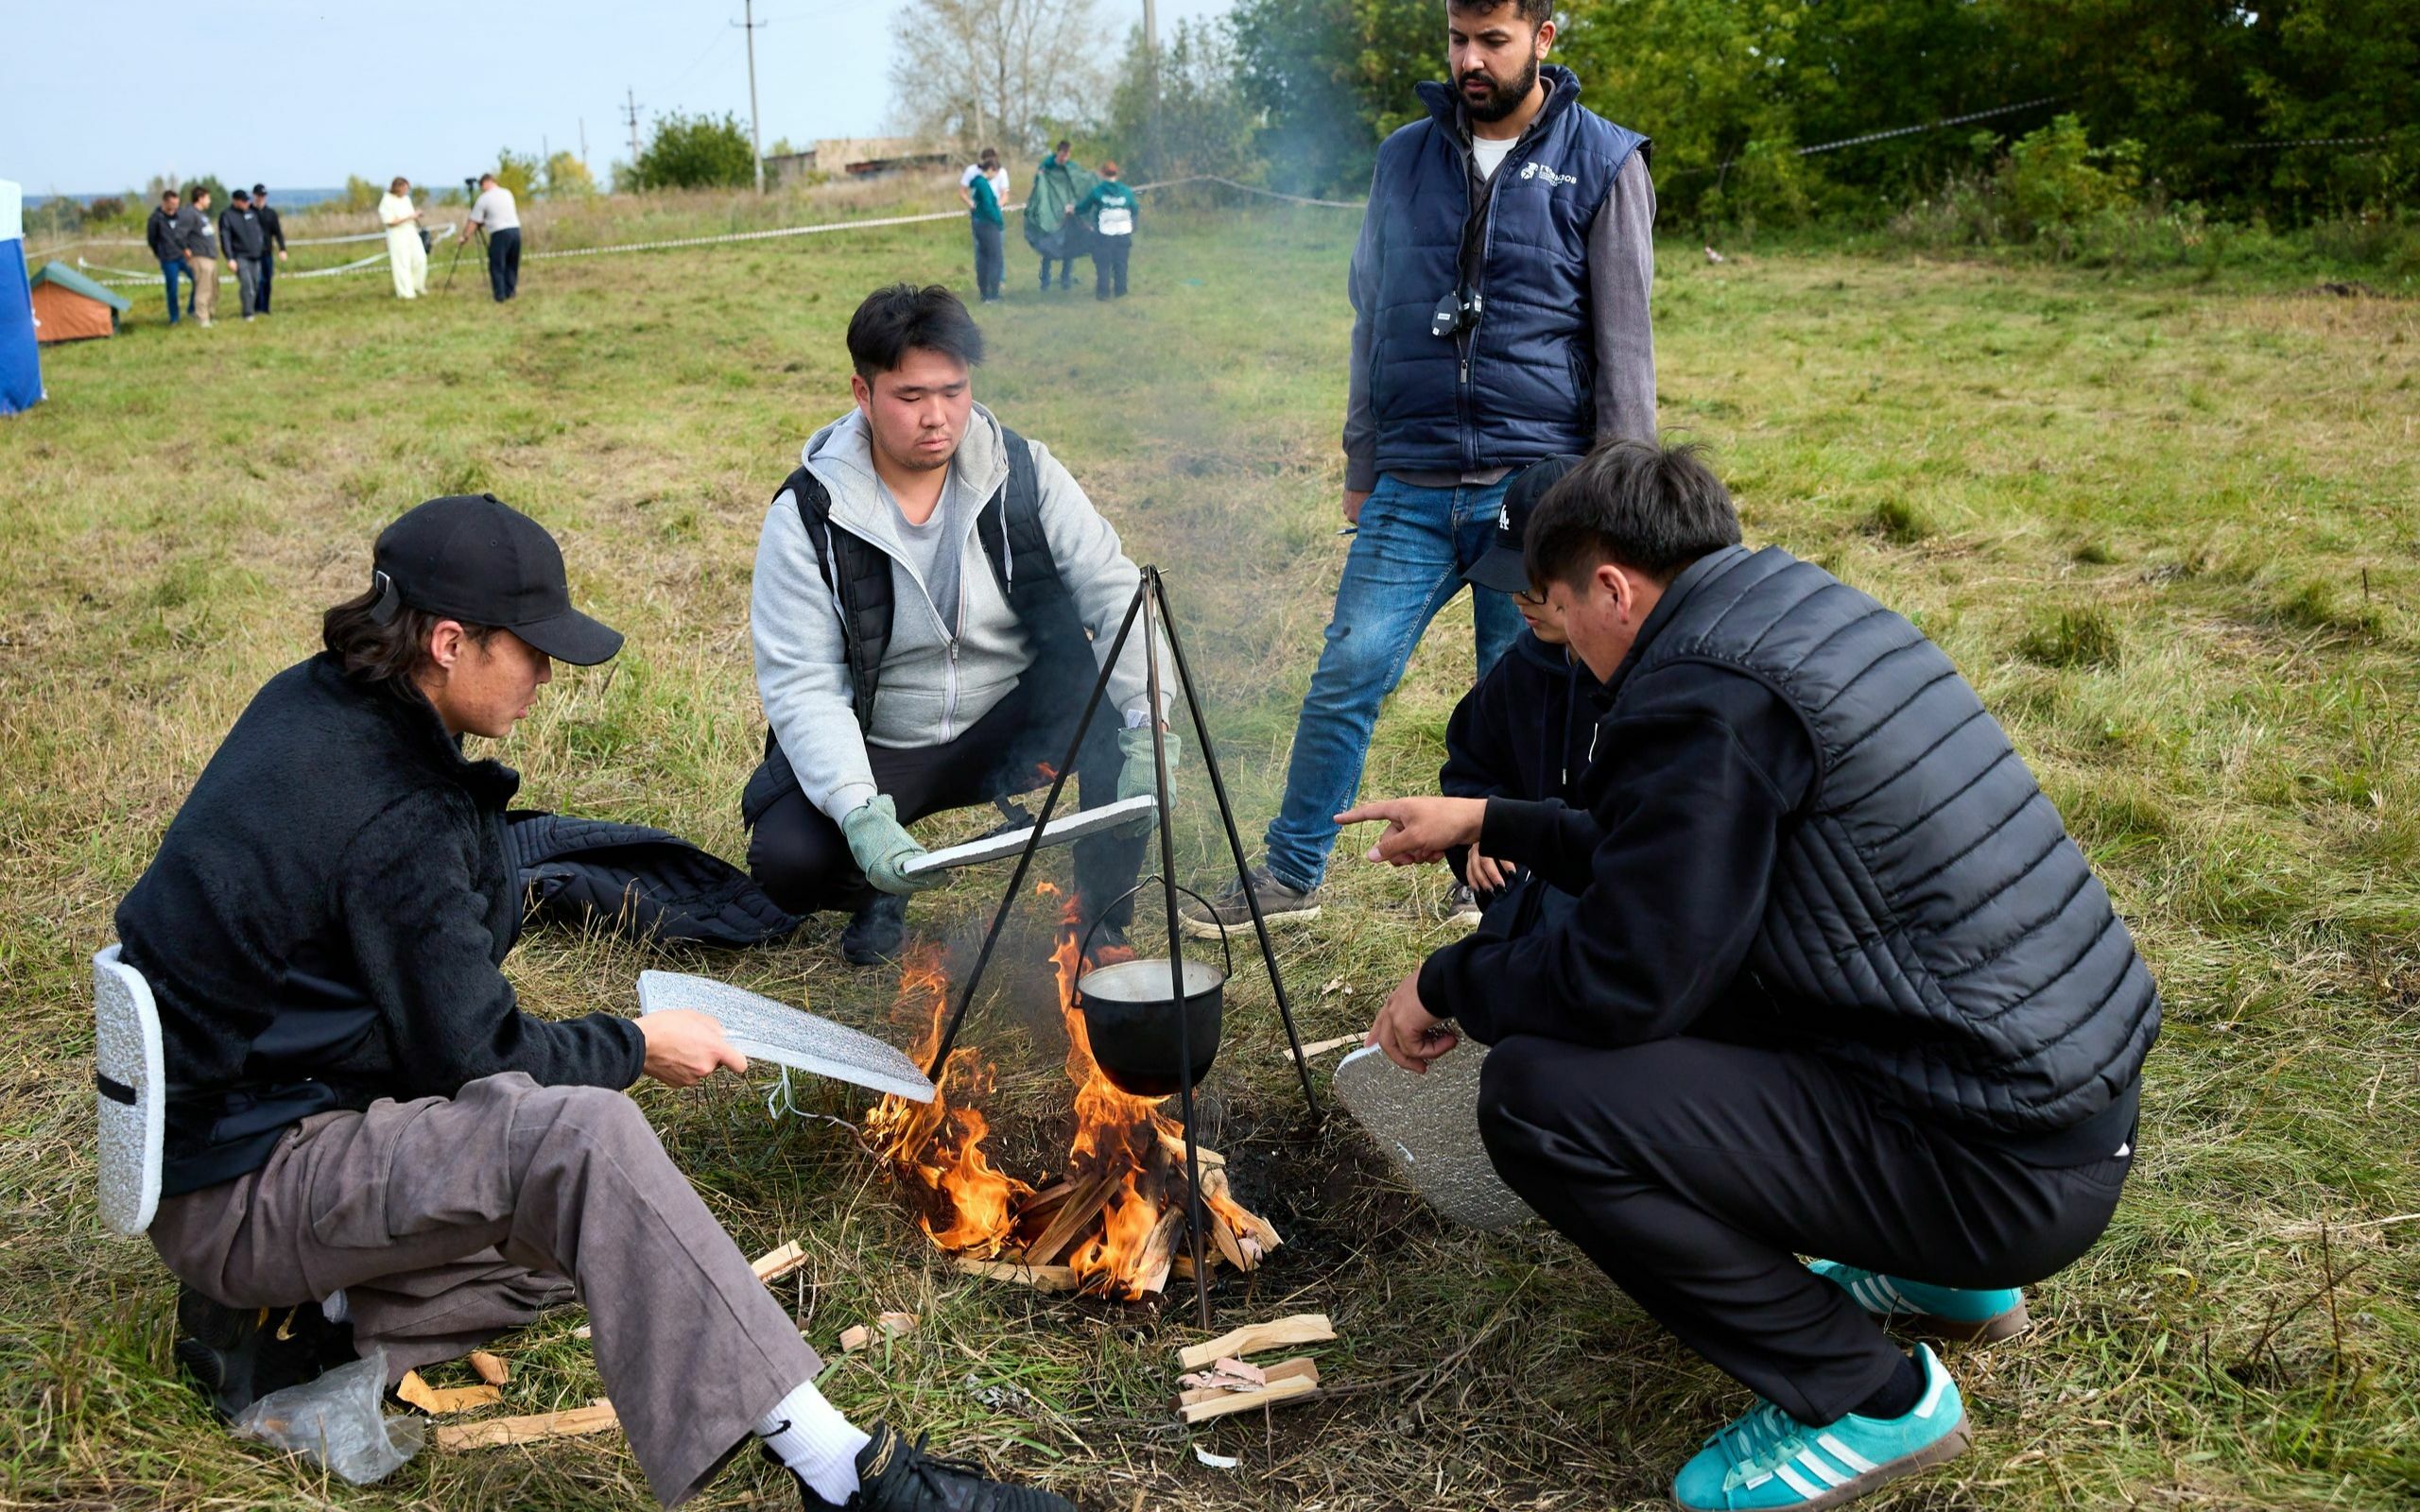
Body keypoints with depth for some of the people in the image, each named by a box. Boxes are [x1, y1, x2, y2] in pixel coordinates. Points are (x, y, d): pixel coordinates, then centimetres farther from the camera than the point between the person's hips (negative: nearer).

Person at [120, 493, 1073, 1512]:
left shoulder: (313, 703, 3)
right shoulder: (397, 818, -25)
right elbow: (471, 1058, -17)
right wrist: (636, 1047, -6)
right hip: (234, 1184, -10)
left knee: (584, 1228, 13)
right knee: (580, 1138, -32)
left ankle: (301, 1317, 6)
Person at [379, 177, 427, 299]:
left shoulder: (406, 198, 11)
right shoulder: (387, 202, -12)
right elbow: (390, 222, -17)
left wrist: (416, 214, 1)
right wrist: (409, 217, -20)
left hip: (412, 233, 7)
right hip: (397, 235, -7)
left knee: (420, 259, 1)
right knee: (402, 263, -5)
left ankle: (418, 286, 20)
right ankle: (406, 292, 1)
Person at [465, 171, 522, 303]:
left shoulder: (484, 198, 0)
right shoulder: (508, 193, 16)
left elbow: (474, 221, 1)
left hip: (500, 233, -5)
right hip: (515, 229, 5)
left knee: (496, 266, 1)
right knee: (512, 264, 15)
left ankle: (500, 296, -3)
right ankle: (510, 292, 15)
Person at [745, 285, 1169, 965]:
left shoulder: (1024, 472, -9)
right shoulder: (807, 518, -15)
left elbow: (1113, 590, -15)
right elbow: (801, 686, -19)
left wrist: (1149, 721, -33)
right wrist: (859, 812, -35)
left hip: (1012, 726, 2)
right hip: (876, 750, -1)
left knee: (1120, 711, -28)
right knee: (787, 860, -28)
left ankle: (1102, 920, -7)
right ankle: (878, 890, 11)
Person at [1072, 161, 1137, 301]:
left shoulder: (1096, 191, -6)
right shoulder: (1126, 191, 0)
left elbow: (1083, 207, 6)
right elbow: (1135, 210, 11)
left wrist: (1072, 211, 26)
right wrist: (1139, 207, 35)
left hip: (1104, 235, -2)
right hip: (1123, 235, 2)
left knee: (1103, 264, 4)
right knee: (1120, 264, 12)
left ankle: (1102, 292, 2)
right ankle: (1121, 290, 16)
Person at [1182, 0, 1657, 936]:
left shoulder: (1604, 165, 0)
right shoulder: (1405, 159, 11)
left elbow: (1624, 346, -1)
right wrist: (1361, 467, 14)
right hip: (1412, 488, 3)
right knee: (1347, 674, -2)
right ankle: (1290, 876, 12)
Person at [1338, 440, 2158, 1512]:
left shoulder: (1703, 695, -19)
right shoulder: (1813, 611, 11)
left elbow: (1625, 981, -18)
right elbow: (1668, 860, 23)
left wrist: (1444, 985, -1)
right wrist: (1487, 823, 28)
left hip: (2000, 1167, -10)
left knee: (1536, 1094, -16)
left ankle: (1866, 1398, 1)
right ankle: (1942, 1279, 27)